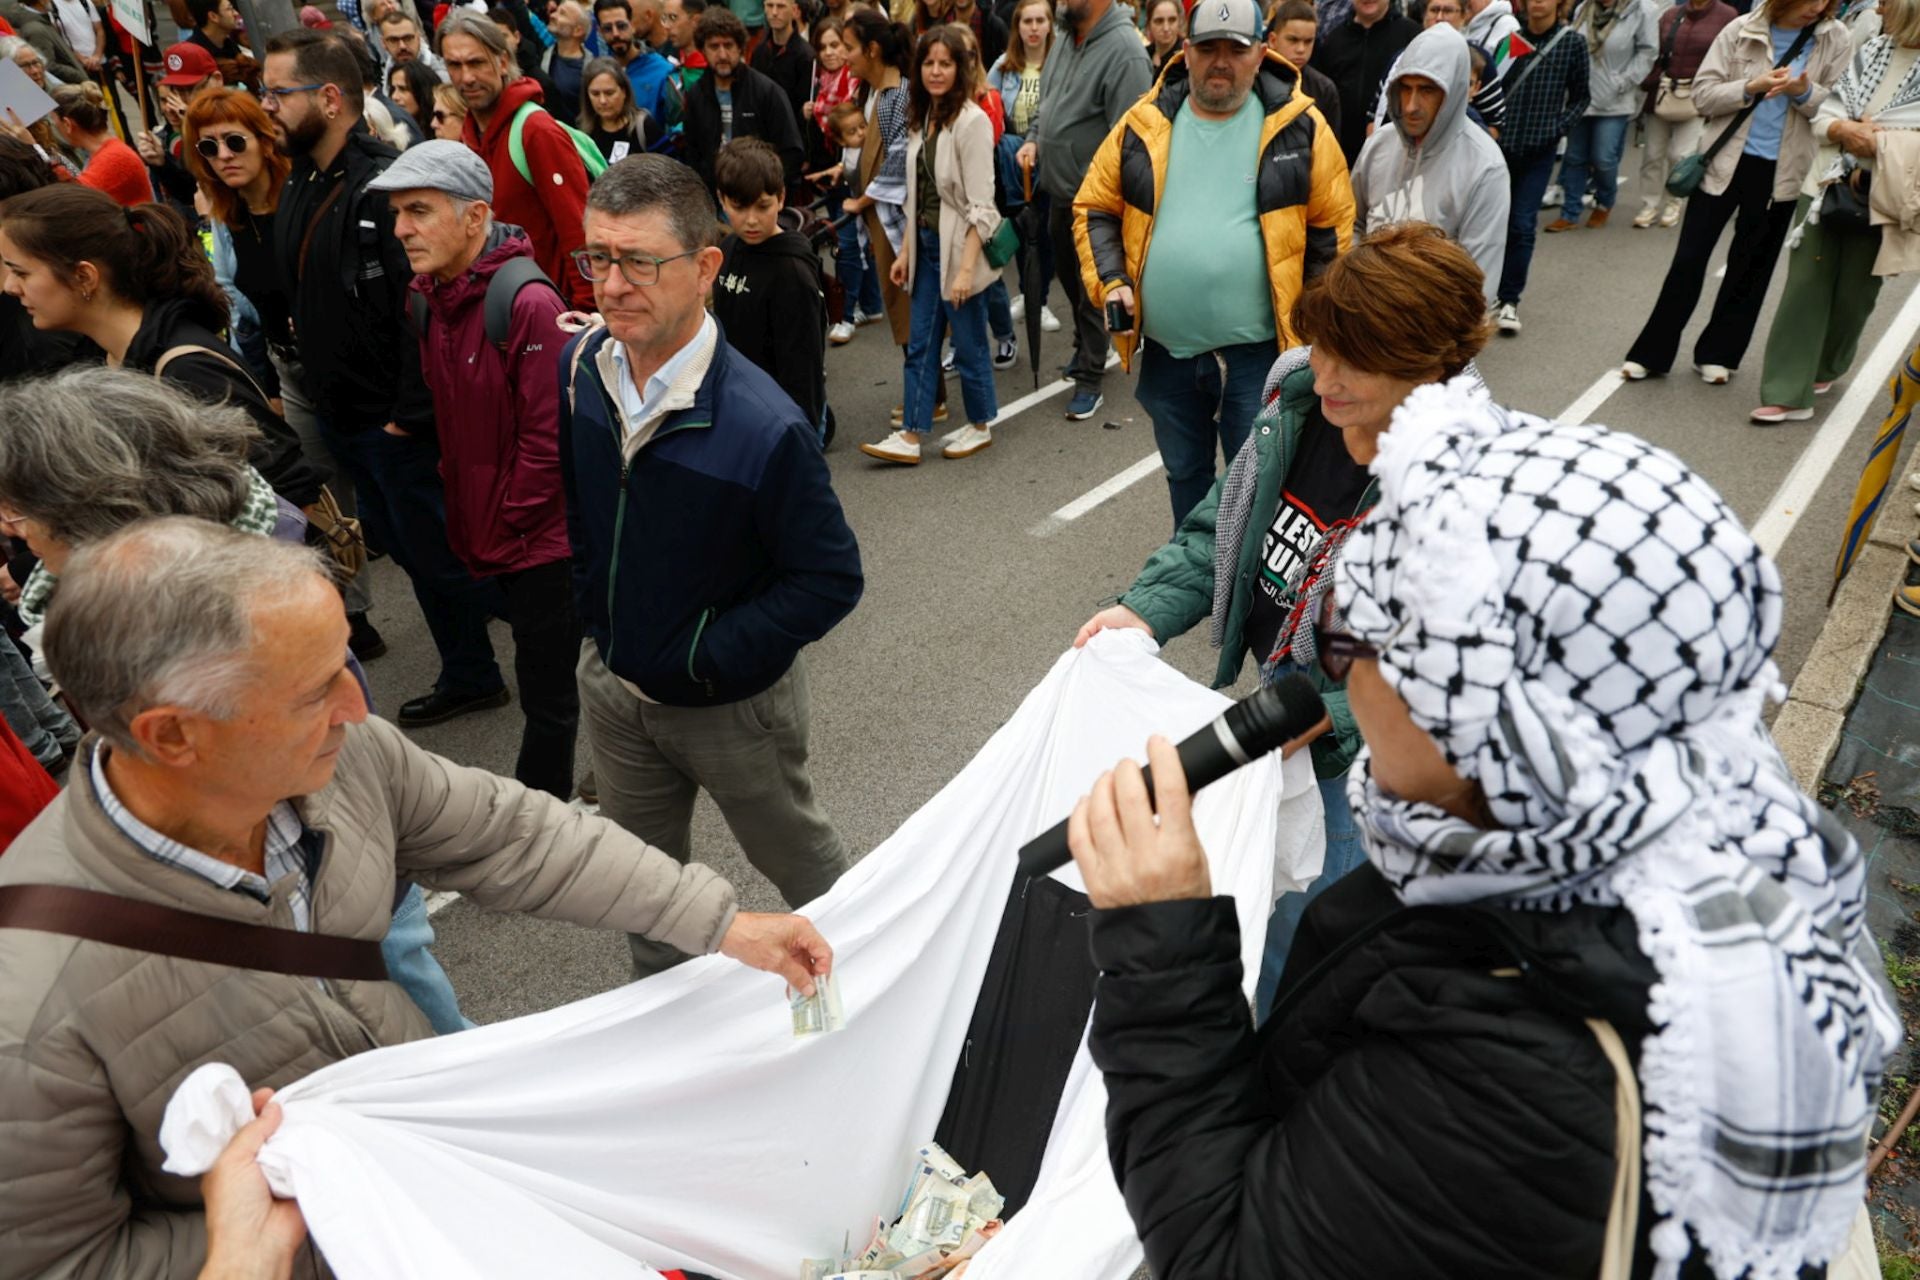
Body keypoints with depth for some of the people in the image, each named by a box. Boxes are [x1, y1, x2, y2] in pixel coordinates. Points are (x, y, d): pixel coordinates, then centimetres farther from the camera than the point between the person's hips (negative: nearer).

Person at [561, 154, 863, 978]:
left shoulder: (764, 430, -30)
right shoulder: (578, 370, -10)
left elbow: (832, 579, -22)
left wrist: (703, 656, -22)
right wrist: (590, 600, 4)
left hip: (731, 702, -5)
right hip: (613, 680, 6)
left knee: (797, 860, 20)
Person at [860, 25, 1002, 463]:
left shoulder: (971, 121, -14)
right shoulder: (921, 119, 9)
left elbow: (981, 206, -18)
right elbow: (916, 196, 13)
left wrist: (966, 268, -22)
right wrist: (906, 250, 9)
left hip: (959, 250, -7)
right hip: (927, 247, 7)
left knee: (969, 343, 6)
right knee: (919, 344, 7)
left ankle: (981, 425, 23)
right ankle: (910, 436, 11)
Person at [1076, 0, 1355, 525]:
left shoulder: (1298, 127, -5)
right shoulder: (1144, 123, 1)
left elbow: (1333, 229, 0)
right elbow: (1095, 208, 9)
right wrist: (1110, 281, -6)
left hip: (1258, 350, -3)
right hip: (1166, 350, 3)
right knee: (1184, 473, 20)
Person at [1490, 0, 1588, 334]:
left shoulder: (1572, 41, 2)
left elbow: (1581, 97, 9)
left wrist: (1559, 128, -4)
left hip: (1539, 149, 0)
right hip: (1498, 143, 0)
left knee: (1522, 225, -1)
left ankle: (1510, 300, 8)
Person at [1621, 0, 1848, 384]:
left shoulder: (1836, 39, -2)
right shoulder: (1740, 31, -5)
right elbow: (1702, 94, -7)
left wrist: (1804, 91, -21)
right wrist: (1752, 86, -21)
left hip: (1780, 172, 2)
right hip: (1726, 161, -1)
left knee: (1751, 267, 9)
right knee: (1689, 259, 2)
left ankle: (1717, 354, 20)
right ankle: (1651, 352, 10)